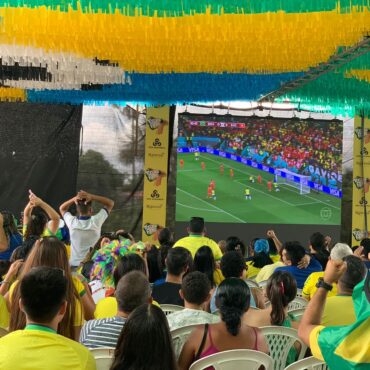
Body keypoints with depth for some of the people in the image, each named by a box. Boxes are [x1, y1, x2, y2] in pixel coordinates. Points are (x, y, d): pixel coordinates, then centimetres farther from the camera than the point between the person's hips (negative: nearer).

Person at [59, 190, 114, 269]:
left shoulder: (72, 222, -14)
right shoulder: (96, 221, -17)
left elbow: (62, 208, 8)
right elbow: (111, 203, -5)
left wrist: (74, 199, -10)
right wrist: (92, 197, -16)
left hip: (74, 265, 1)